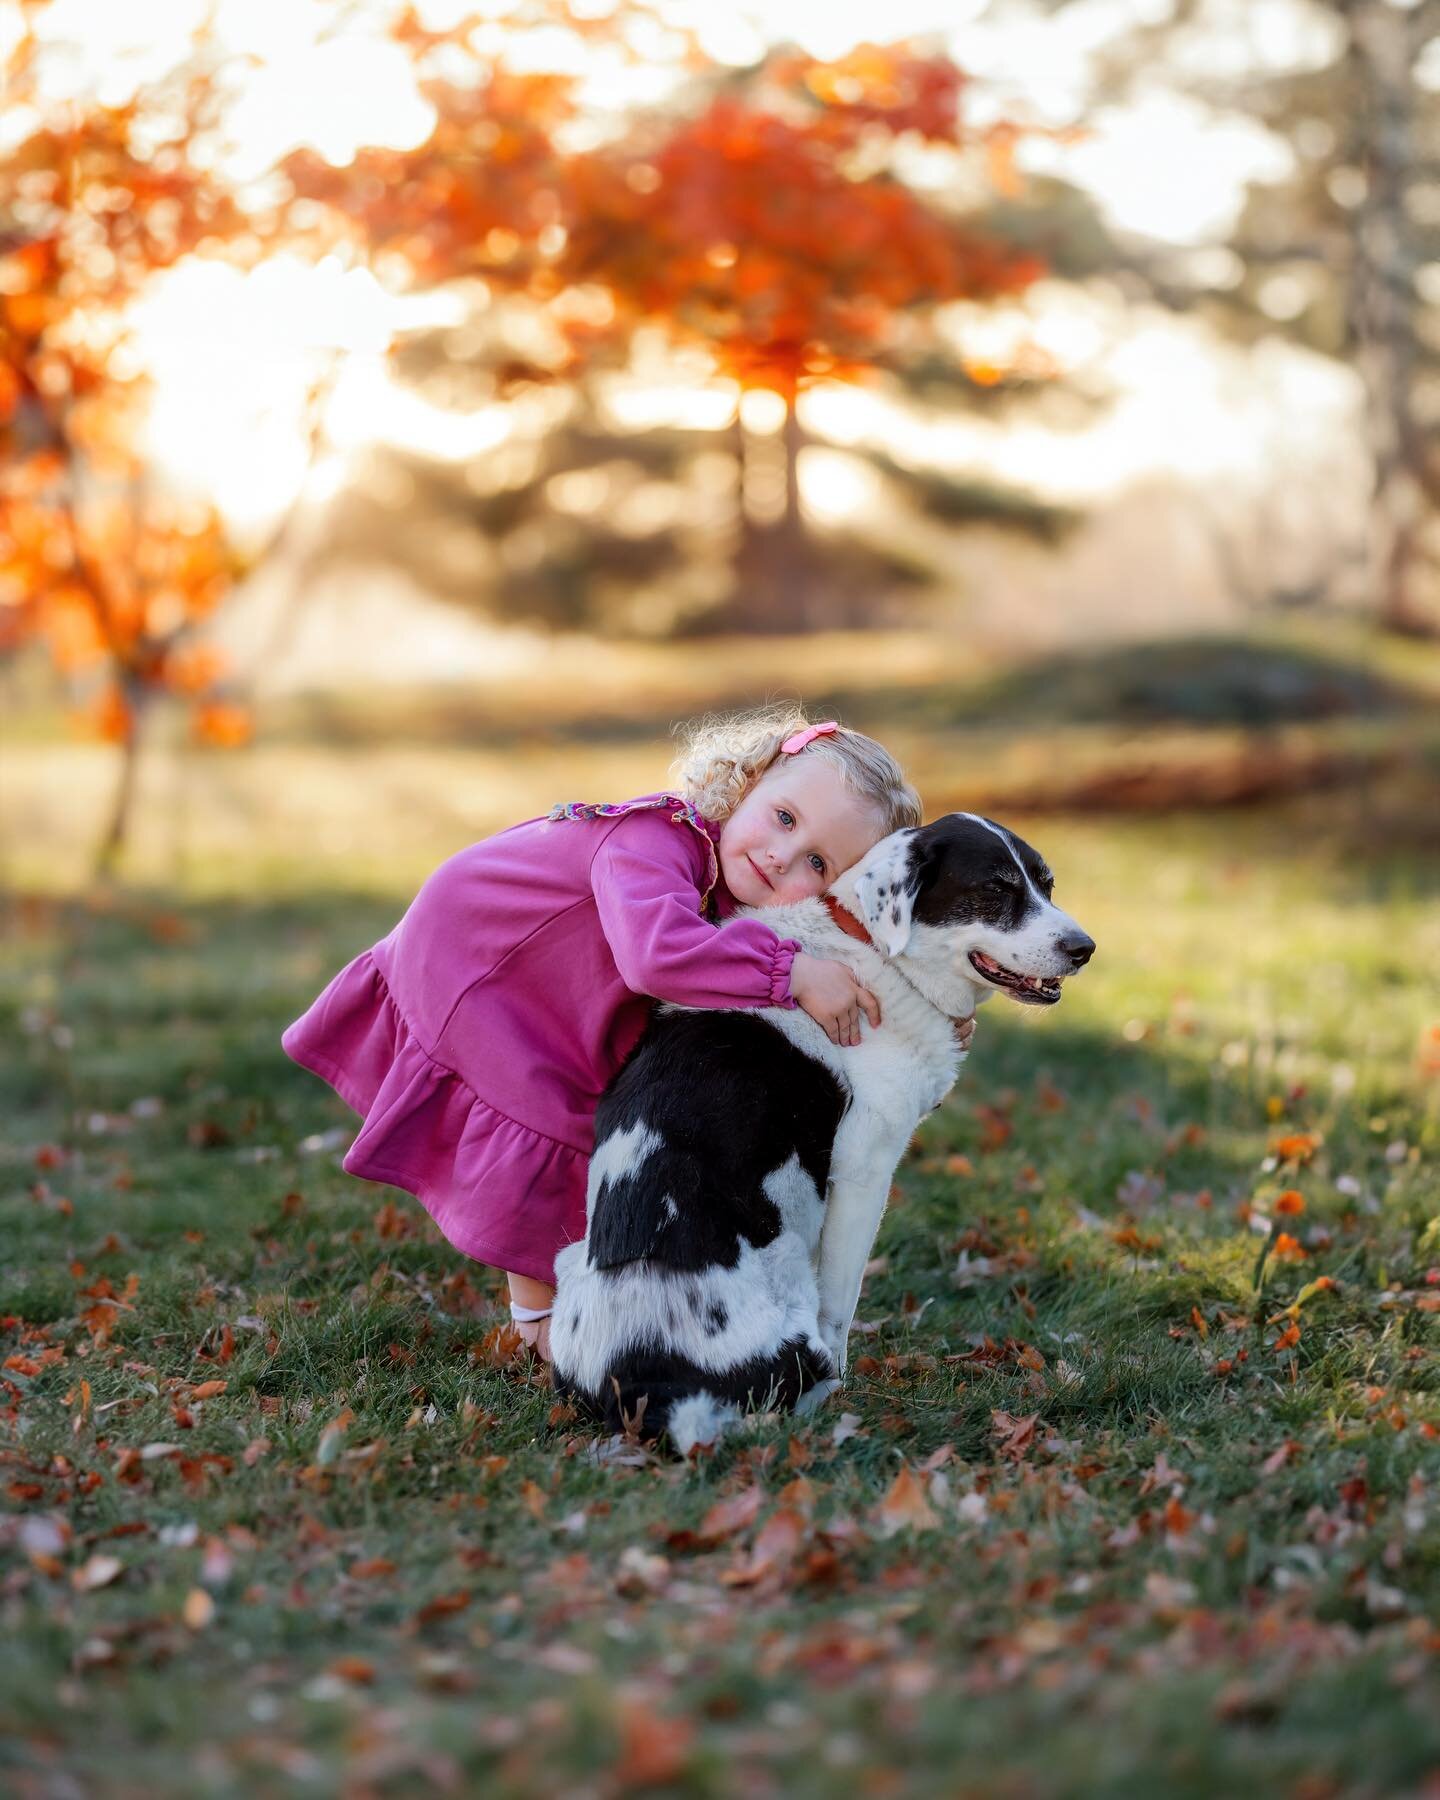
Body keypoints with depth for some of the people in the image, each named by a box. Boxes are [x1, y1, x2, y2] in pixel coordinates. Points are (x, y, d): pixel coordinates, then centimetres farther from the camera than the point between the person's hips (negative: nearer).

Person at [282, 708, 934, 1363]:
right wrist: (792, 972, -57)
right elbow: (656, 953, -60)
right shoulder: (652, 843, -43)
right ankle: (538, 1308, 13)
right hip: (463, 964, -8)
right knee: (544, 1135, -9)